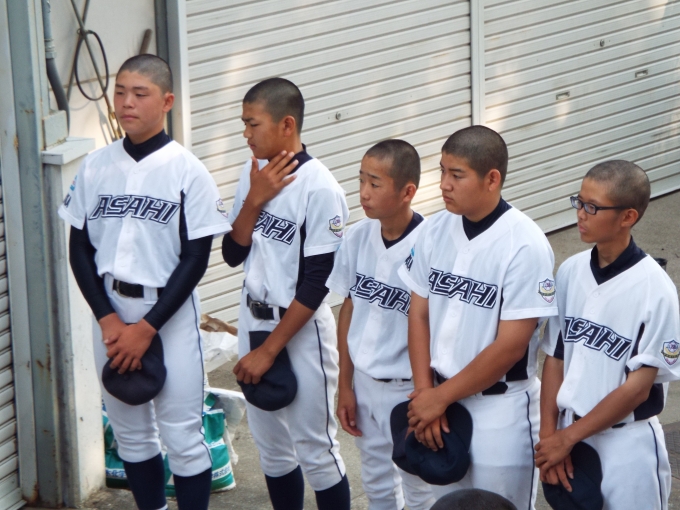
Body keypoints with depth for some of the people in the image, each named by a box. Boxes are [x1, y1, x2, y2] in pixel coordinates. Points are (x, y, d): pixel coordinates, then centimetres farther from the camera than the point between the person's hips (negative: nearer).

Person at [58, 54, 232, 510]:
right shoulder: (97, 166, 3)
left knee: (183, 435, -2)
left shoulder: (186, 170, -8)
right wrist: (108, 319, -7)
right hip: (110, 312, 4)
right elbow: (80, 249, 5)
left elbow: (195, 258, -9)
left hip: (168, 312, -4)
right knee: (130, 433, 12)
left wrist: (147, 327, -14)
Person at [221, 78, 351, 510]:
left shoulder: (319, 187, -17)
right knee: (272, 446, 15)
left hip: (301, 329, -7)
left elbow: (316, 284, -17)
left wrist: (268, 350, -16)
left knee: (316, 450, 1)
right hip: (254, 320, 7)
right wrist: (254, 199, -13)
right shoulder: (255, 174, 4)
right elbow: (233, 254, 3)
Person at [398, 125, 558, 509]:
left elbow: (511, 345, -19)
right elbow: (419, 315, 4)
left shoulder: (524, 245, -19)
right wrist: (425, 395, -5)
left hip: (502, 410, -6)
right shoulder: (437, 230, -1)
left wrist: (440, 396, -13)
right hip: (441, 403, 6)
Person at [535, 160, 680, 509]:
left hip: (628, 447, -4)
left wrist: (567, 437, -12)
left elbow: (638, 387, -14)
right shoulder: (570, 273, -1)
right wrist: (550, 436, -4)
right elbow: (555, 358, 4)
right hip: (569, 438, 4)